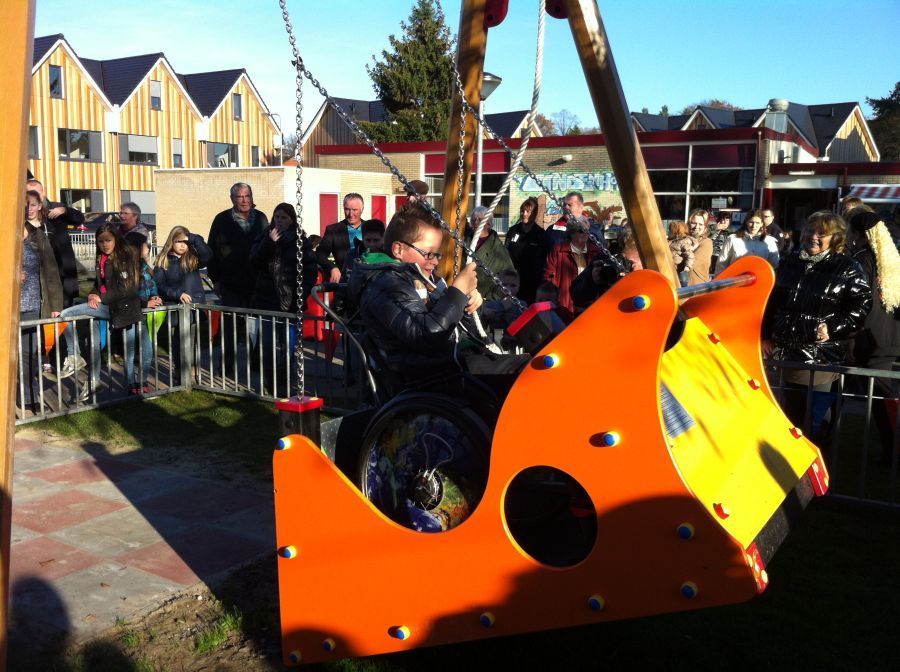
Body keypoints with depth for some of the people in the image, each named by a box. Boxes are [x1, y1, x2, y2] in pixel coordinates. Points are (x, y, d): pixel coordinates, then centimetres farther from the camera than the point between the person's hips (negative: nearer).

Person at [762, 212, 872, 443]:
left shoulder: (848, 268, -3)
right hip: (788, 353, 5)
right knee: (791, 417, 18)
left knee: (813, 423, 0)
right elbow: (771, 301, 14)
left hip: (822, 357, -5)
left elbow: (862, 305, -8)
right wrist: (765, 336, 8)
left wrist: (833, 329, -18)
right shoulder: (791, 262, 10)